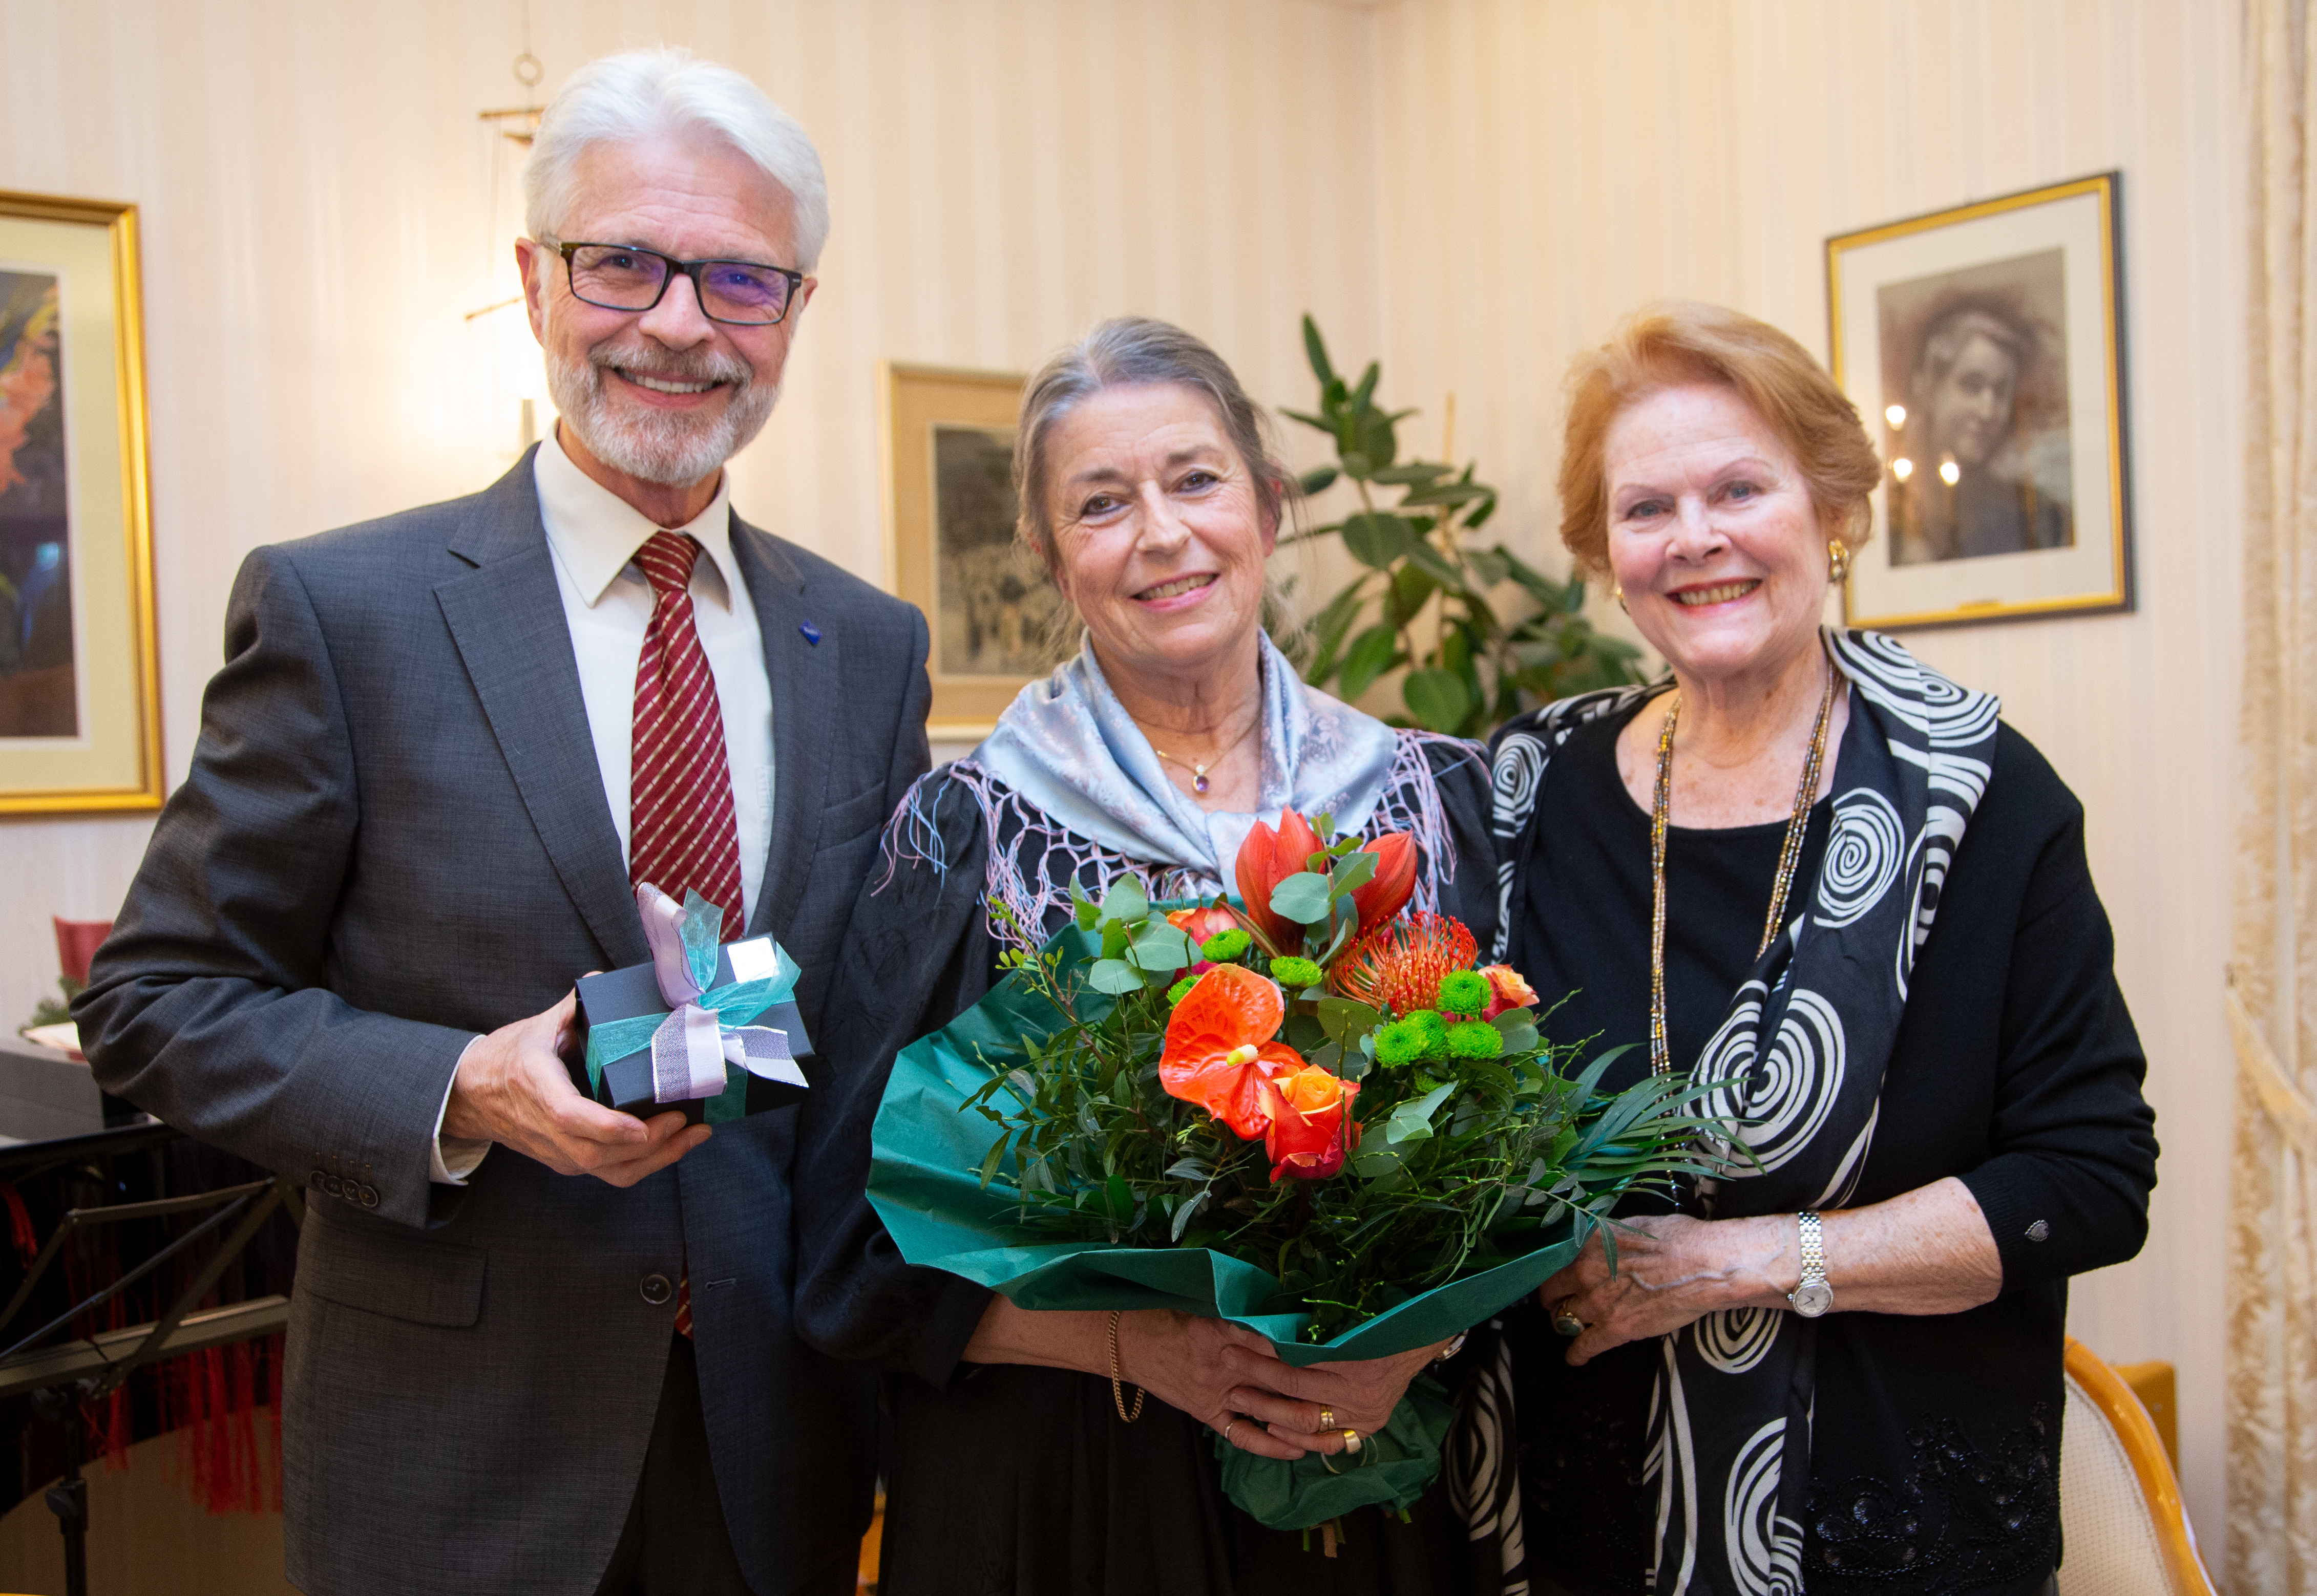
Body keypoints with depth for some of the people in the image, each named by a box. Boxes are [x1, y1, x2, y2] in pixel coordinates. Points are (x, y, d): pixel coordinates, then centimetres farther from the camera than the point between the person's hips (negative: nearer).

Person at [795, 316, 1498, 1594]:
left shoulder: (1433, 804, -2)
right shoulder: (968, 835, -7)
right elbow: (862, 1246, -7)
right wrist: (1131, 1339, -19)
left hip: (1378, 1472, 2)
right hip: (1059, 1490, -1)